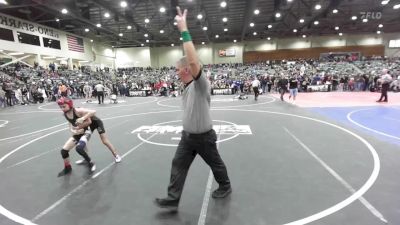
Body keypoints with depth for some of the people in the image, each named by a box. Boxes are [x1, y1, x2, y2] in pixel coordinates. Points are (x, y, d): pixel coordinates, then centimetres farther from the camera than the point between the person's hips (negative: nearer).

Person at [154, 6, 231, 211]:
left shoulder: (201, 84, -21)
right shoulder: (187, 87, 7)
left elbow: (193, 61, -38)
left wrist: (183, 30, -35)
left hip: (204, 137, -8)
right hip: (187, 136, 8)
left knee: (215, 164, 15)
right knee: (178, 165, 7)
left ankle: (225, 187, 41)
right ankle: (172, 200, 18)